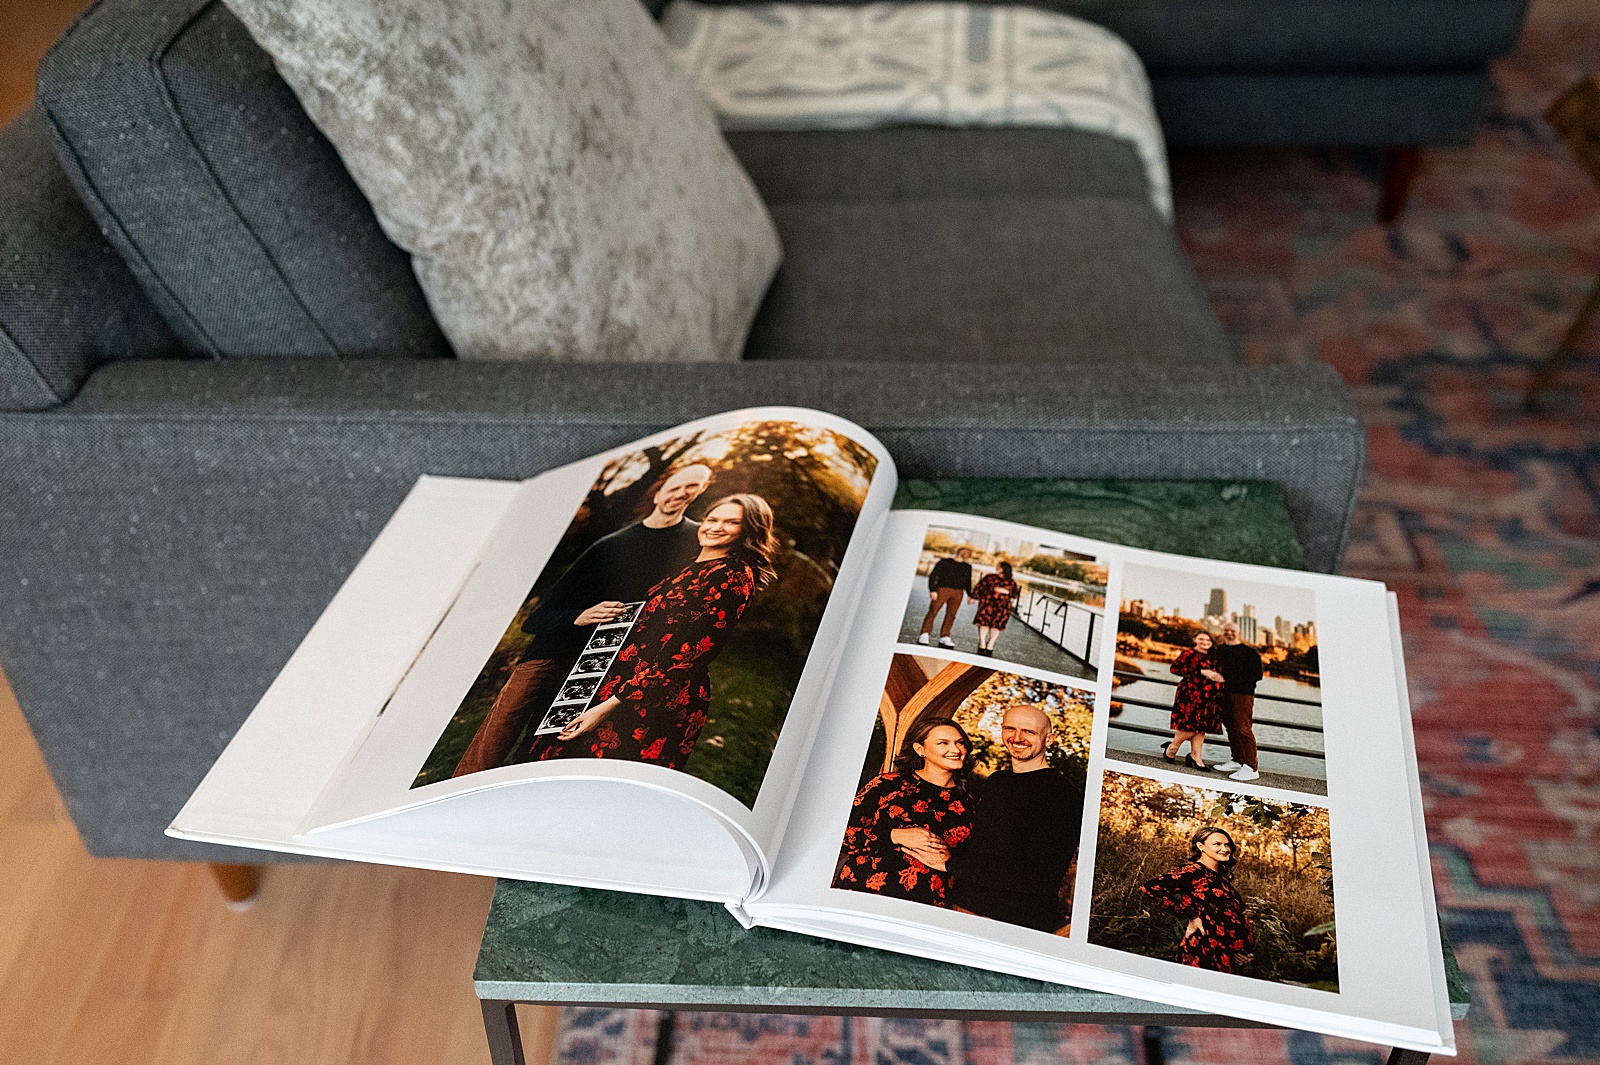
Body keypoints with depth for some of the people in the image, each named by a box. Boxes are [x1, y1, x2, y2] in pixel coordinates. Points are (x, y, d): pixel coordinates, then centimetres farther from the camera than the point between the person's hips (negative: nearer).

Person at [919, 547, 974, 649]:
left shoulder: (967, 567, 18)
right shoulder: (944, 562, 5)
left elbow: (967, 582, 25)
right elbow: (933, 576, 0)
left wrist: (970, 595, 13)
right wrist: (932, 590, -10)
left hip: (958, 593, 4)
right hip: (942, 590, -4)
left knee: (950, 615, -3)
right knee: (933, 612, -9)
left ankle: (944, 637, 1)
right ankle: (924, 635, -8)